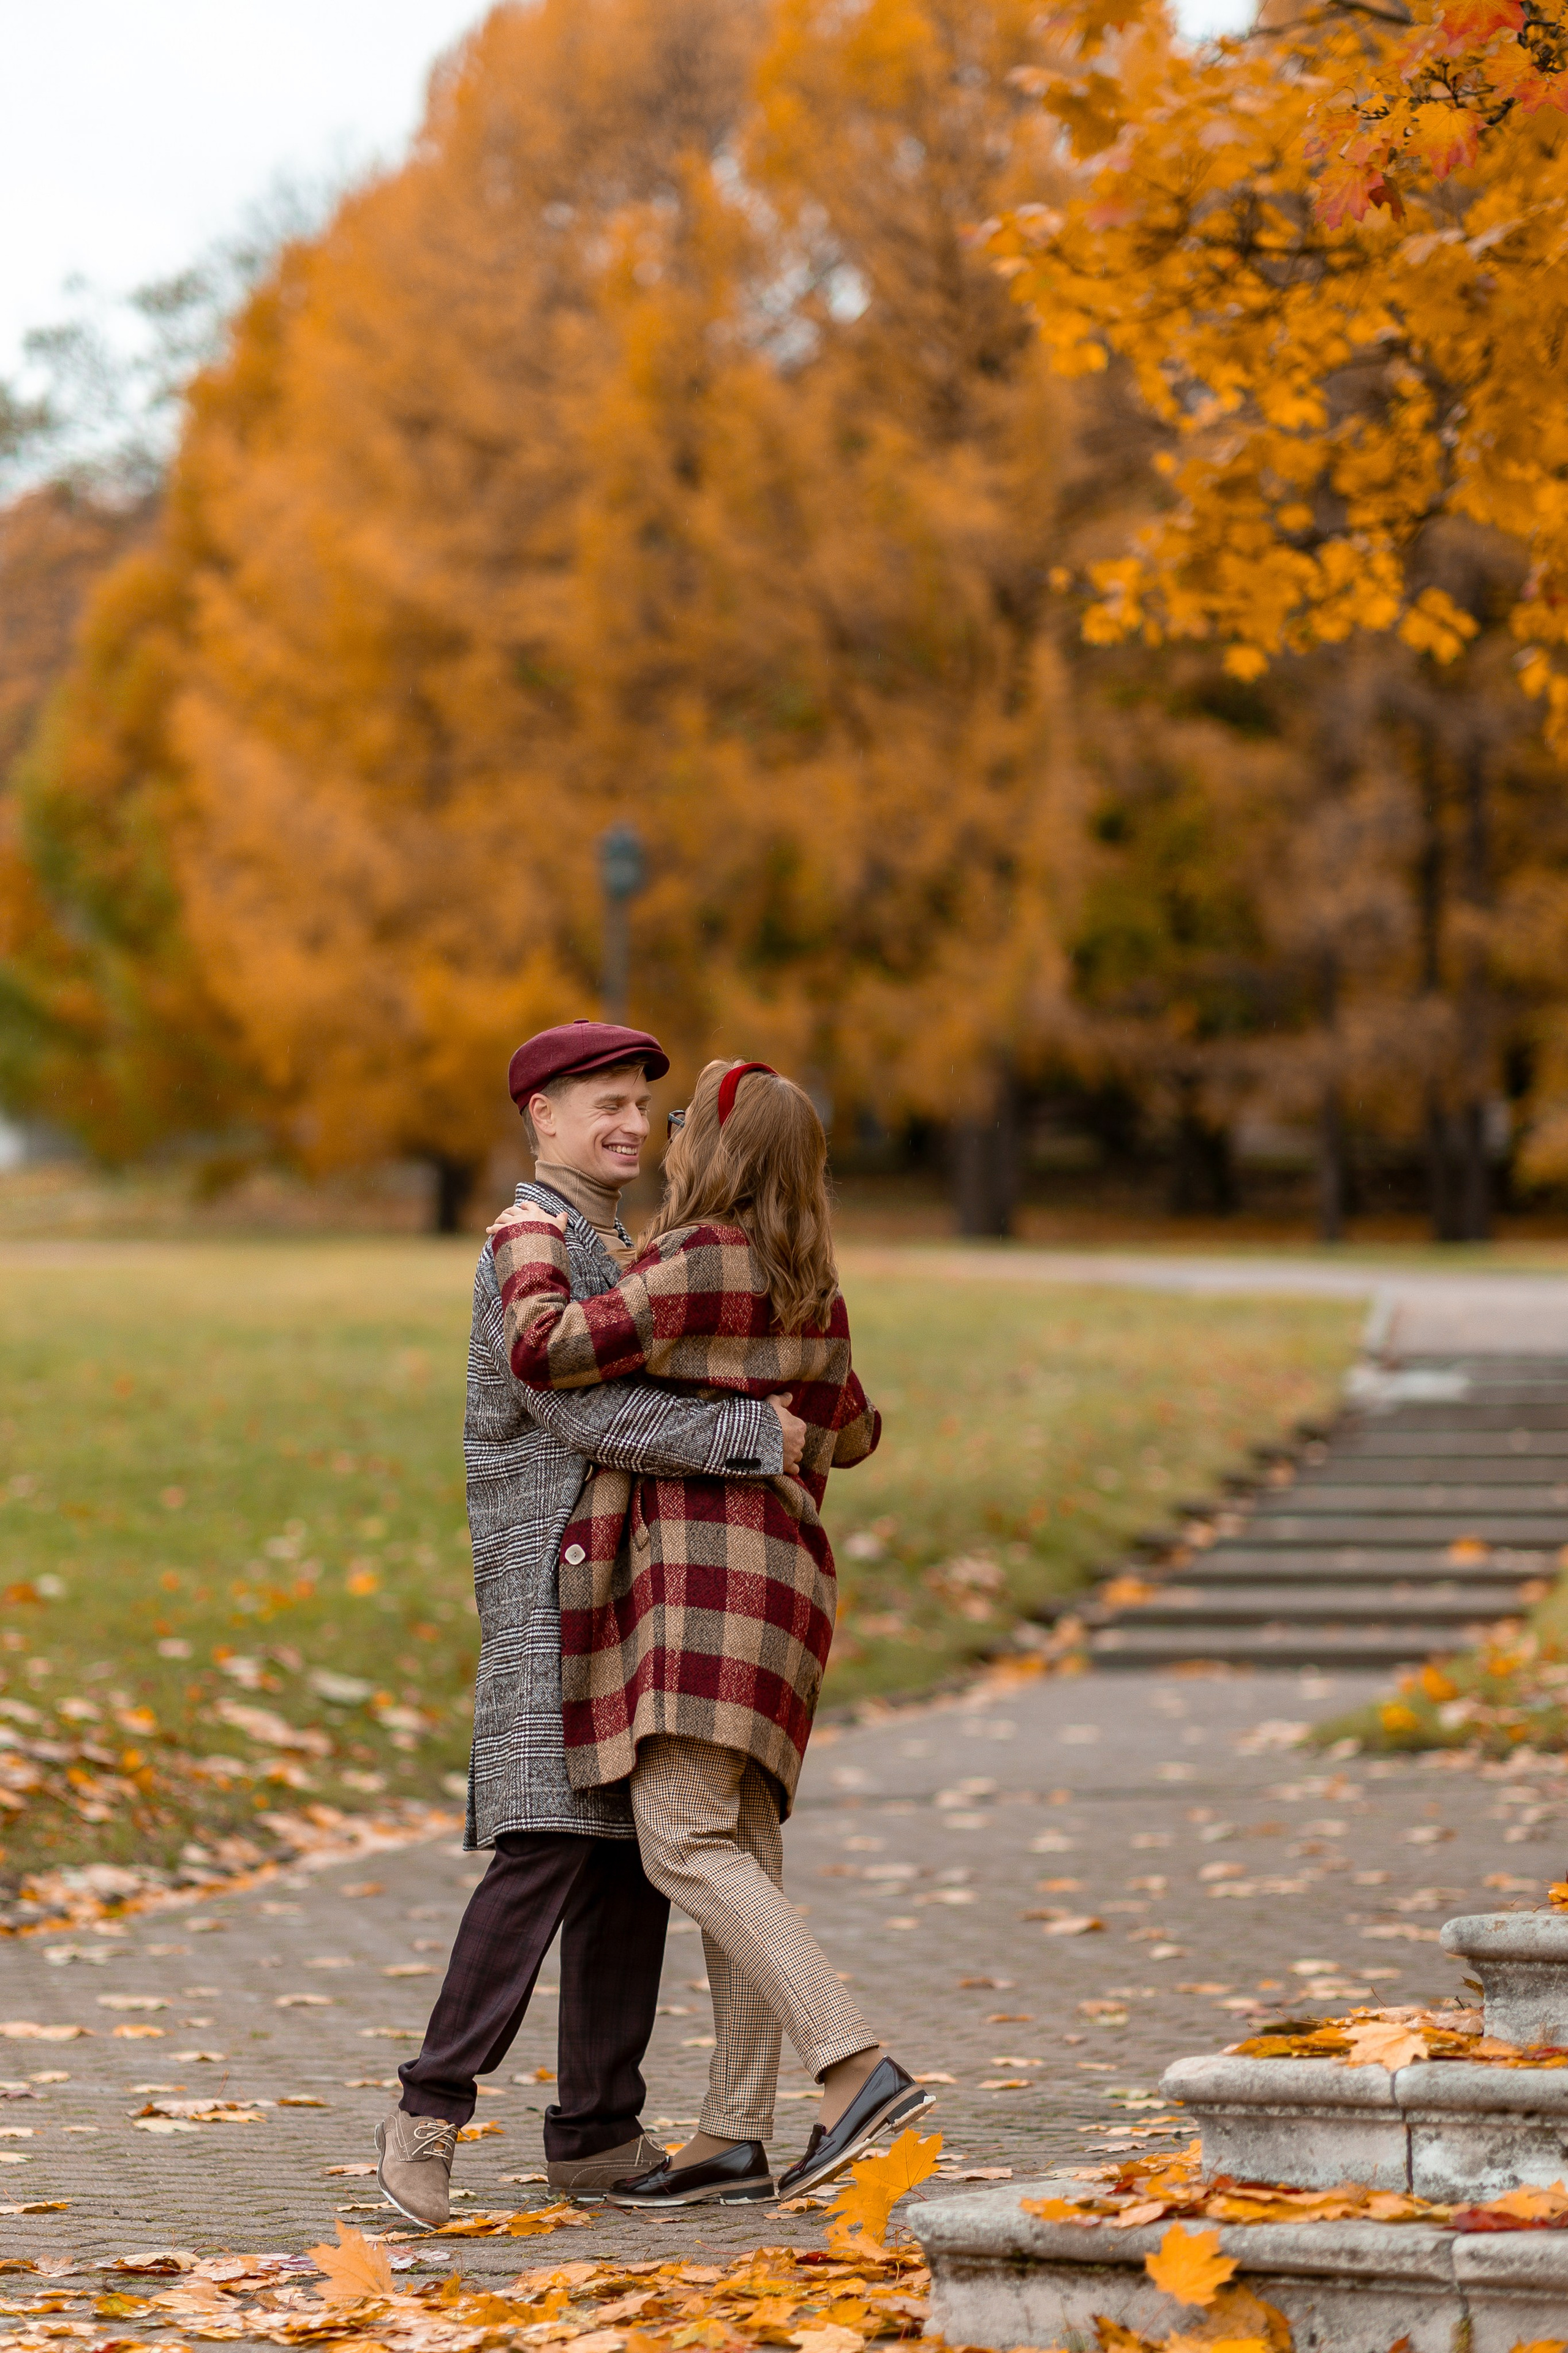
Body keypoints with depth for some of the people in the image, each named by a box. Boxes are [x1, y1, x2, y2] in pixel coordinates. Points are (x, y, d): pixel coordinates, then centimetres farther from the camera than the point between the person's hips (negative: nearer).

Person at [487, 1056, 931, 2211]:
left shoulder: (697, 1264, -12)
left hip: (705, 1573, -9)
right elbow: (850, 1434, 30)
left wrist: (530, 1245, 1)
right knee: (740, 1851, 7)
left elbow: (546, 1349, -16)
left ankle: (864, 2068, -24)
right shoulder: (812, 1291, 16)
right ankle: (737, 2136, 7)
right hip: (780, 1575, 9)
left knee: (685, 1844, -14)